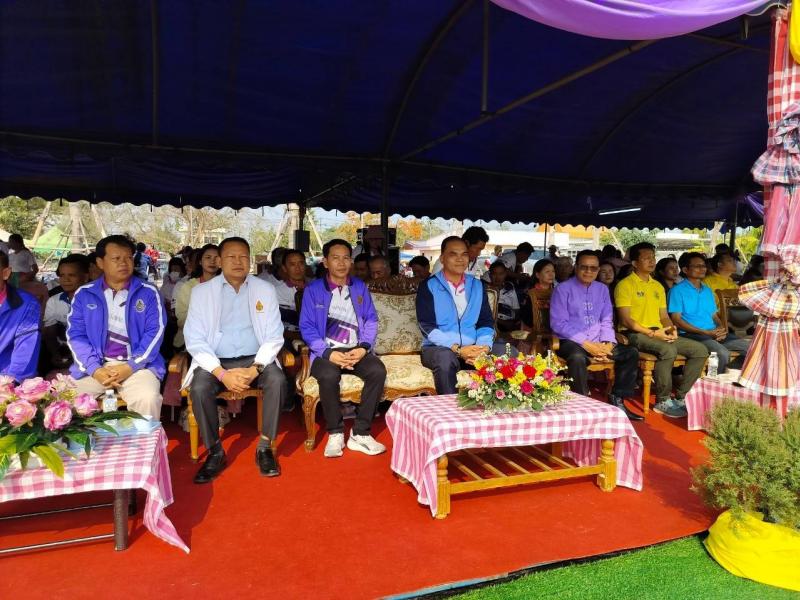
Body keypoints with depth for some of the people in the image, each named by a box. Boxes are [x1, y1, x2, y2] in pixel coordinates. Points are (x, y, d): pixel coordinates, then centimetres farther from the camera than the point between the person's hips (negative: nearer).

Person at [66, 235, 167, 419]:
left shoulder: (148, 292, 5)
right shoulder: (84, 294, 9)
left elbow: (155, 332, -2)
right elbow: (75, 334, 4)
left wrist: (131, 366, -14)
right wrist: (95, 369, -11)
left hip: (138, 364, -2)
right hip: (95, 365, 2)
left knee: (147, 399, -29)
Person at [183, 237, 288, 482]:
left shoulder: (265, 289, 3)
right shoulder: (201, 291, 1)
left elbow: (274, 336, 0)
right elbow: (194, 340, -4)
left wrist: (254, 369, -18)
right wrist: (223, 373, -19)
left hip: (255, 359, 0)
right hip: (216, 362, 0)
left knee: (278, 381, -28)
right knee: (199, 389, -29)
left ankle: (265, 447, -11)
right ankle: (215, 452, -7)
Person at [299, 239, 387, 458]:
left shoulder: (360, 287, 13)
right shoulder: (313, 289, 3)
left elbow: (371, 320, 7)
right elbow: (306, 327, -4)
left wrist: (363, 348, -11)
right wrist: (328, 353, -18)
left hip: (357, 350, 3)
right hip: (326, 351, -2)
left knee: (378, 371, -28)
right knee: (329, 376, -35)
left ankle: (360, 433, -15)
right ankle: (335, 433, -12)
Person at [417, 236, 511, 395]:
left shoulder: (477, 285, 13)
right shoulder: (428, 286, -1)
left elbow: (486, 323, 9)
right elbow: (427, 327, -11)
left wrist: (484, 347, -13)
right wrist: (457, 349, -22)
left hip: (473, 348, 4)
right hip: (439, 348, -4)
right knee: (445, 358, -37)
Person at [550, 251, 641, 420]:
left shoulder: (602, 289, 14)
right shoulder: (563, 289, -4)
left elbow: (606, 321, 15)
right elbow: (558, 324, -12)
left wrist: (607, 343, -7)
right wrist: (586, 344, -18)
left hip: (598, 342, 6)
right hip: (571, 342, -6)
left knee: (631, 352, -9)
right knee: (577, 358, -37)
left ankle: (617, 400, -2)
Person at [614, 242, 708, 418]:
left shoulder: (658, 286, 21)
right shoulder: (625, 285, -4)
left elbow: (664, 316, 20)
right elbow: (626, 320, -12)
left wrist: (671, 328, -3)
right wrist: (652, 333, -19)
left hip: (658, 333, 8)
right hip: (635, 334, -8)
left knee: (700, 349, -7)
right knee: (668, 350, -34)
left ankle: (680, 397, -3)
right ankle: (662, 401, -19)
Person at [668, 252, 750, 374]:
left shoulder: (708, 290, 24)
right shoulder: (678, 290, 0)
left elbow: (714, 315, 25)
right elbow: (676, 320, -8)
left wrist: (722, 329, 0)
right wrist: (705, 332, -14)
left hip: (714, 334, 8)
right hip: (691, 334, -7)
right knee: (723, 353, -31)